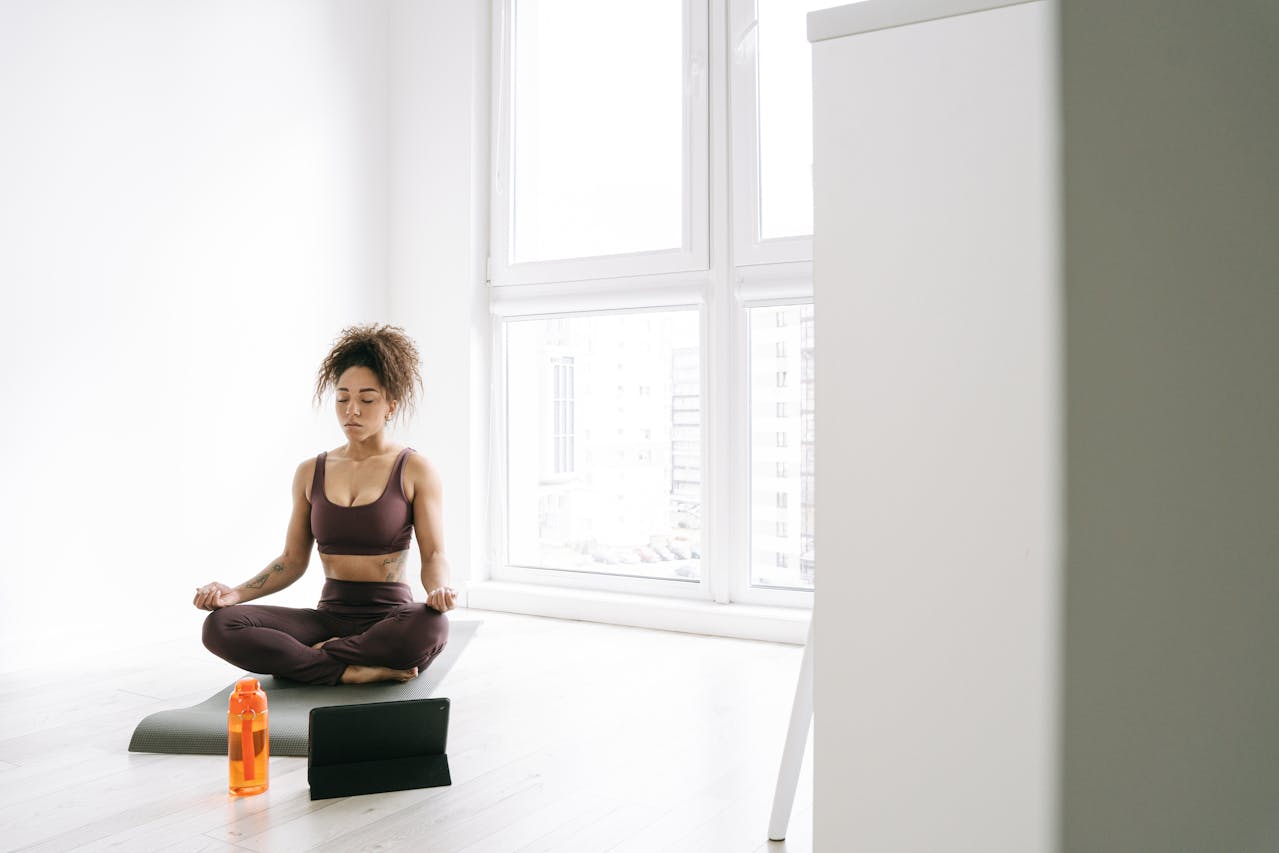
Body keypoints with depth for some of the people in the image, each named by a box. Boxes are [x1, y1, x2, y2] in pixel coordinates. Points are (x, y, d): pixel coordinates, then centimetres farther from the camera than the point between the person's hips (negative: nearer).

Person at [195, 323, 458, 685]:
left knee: (430, 627, -40)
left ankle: (315, 655, -17)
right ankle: (353, 672, -22)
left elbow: (433, 554, -4)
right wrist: (235, 593, -4)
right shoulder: (311, 473, 10)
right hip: (329, 615, 4)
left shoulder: (415, 470, -1)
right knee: (219, 625, -20)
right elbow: (293, 559, 12)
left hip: (390, 617, -3)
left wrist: (438, 589, -27)